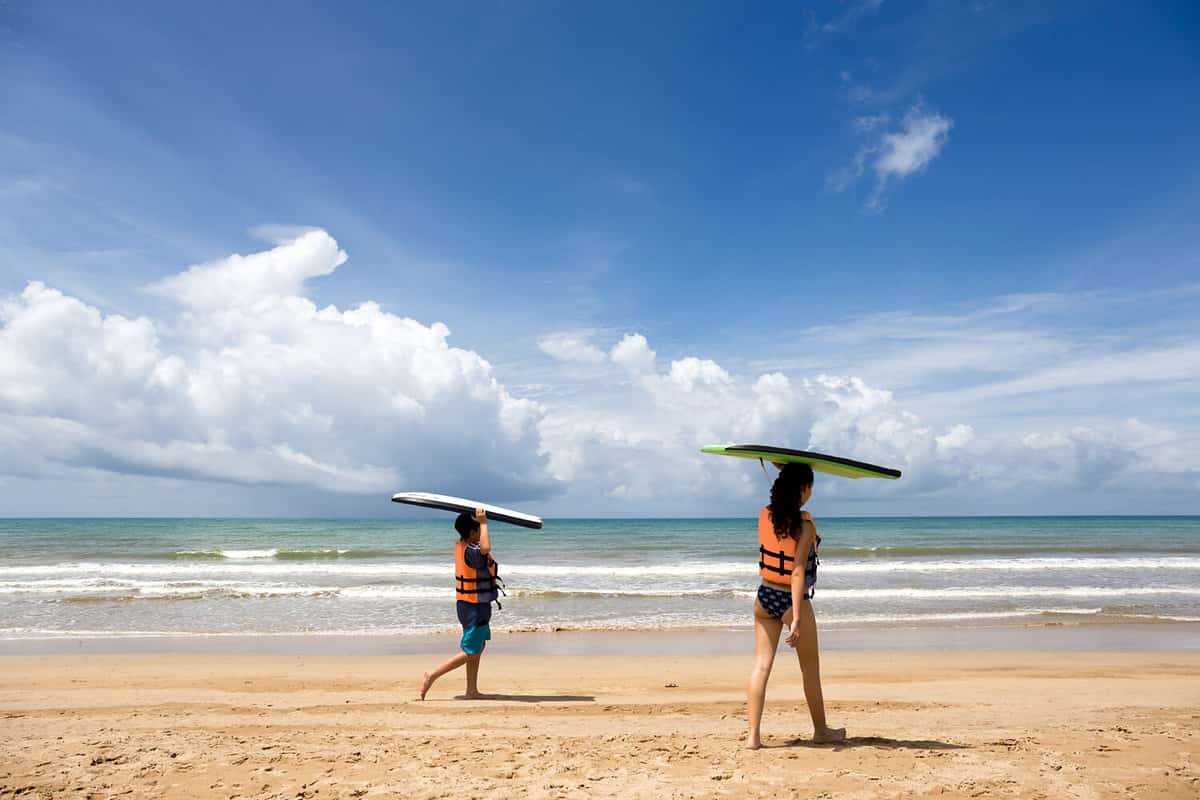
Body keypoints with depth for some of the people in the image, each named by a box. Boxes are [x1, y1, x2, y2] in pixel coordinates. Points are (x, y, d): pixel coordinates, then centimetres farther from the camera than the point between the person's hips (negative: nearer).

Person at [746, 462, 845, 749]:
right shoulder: (805, 525, -18)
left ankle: (753, 735, 4)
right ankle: (821, 730, 32)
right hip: (792, 600, -5)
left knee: (761, 665, 6)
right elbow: (798, 573, -22)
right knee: (811, 670, 15)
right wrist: (797, 619, -22)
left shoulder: (764, 515, -2)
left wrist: (786, 471, 22)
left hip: (765, 597, 5)